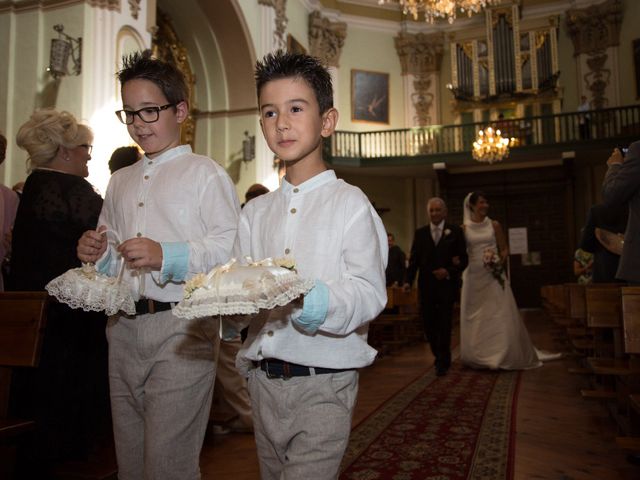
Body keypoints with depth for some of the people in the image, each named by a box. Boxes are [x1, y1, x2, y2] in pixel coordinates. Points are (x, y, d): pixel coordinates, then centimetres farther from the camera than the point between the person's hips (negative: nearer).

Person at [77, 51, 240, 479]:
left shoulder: (206, 174, -2)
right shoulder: (120, 182, 19)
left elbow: (233, 249, -14)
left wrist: (168, 256, -24)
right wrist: (99, 255, 3)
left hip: (181, 329, -6)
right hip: (124, 329, 7)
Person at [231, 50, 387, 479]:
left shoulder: (349, 202, -5)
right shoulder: (255, 211, 11)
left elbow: (370, 291, -14)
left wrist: (315, 301, -31)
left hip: (323, 384, -5)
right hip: (264, 380, 5)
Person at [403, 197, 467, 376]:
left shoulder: (455, 231, 2)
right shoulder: (420, 233, 8)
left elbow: (464, 259, 0)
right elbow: (414, 259, 5)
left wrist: (449, 271, -16)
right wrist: (408, 281, -7)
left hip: (447, 284, -2)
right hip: (426, 286, 3)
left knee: (444, 324, -2)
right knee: (428, 324, 6)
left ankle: (443, 362, 11)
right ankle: (440, 357, 27)